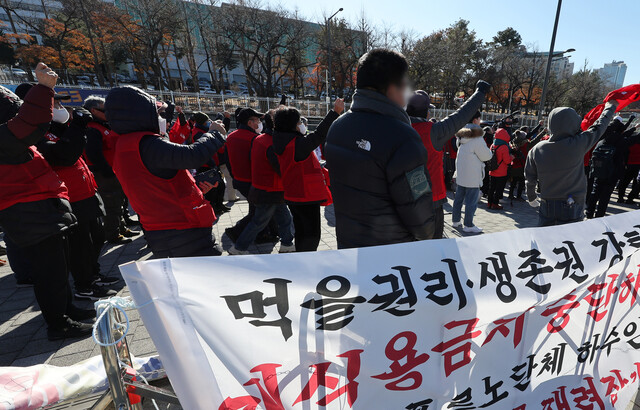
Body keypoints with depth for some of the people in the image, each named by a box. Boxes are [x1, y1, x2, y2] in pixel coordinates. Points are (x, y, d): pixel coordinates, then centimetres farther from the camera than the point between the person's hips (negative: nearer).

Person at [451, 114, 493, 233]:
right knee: (471, 201, 1)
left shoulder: (462, 136, 6)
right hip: (472, 176, -7)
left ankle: (455, 220, 24)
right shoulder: (477, 139, -18)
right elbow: (487, 156, -10)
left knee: (459, 198, 15)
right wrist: (487, 150, 10)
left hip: (460, 174, 8)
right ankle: (468, 225, 8)